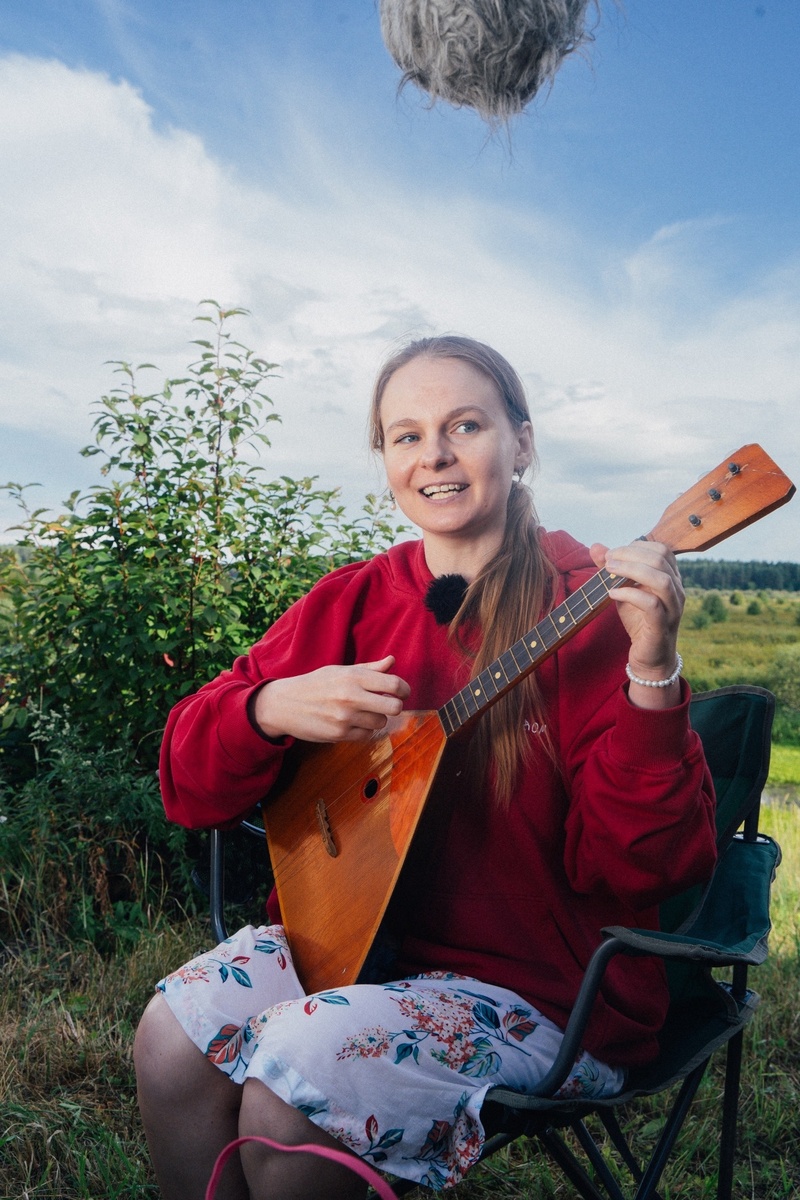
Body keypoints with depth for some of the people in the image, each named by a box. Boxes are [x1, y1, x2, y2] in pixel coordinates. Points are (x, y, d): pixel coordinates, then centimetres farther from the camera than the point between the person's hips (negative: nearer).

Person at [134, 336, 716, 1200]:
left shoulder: (591, 609, -13)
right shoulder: (354, 602, 1)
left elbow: (637, 866, -18)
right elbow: (190, 785, 0)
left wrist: (651, 677, -31)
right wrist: (272, 708, -21)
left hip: (544, 986, -4)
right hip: (361, 932, 5)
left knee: (292, 1078, -23)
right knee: (173, 1037, -14)